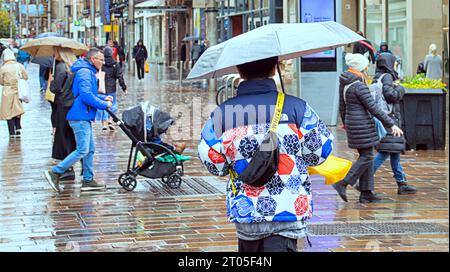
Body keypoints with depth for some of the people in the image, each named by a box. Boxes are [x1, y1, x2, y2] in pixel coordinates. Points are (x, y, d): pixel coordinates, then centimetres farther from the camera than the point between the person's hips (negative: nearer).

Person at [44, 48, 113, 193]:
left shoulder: (89, 72, 20)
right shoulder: (85, 72, -14)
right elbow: (86, 95, -23)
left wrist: (103, 98, 11)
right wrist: (104, 105, -15)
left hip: (84, 117, 11)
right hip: (80, 117, -11)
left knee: (90, 149, 12)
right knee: (82, 150, -12)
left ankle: (88, 180, 17)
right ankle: (55, 173, -7)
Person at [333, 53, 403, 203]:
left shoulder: (344, 83, 9)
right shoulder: (360, 87, -18)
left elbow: (342, 106, 18)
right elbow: (374, 109, -19)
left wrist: (345, 123, 32)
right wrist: (391, 124, -14)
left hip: (351, 122, 9)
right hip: (362, 125, -9)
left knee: (366, 156, 12)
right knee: (367, 156, -2)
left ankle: (366, 192, 12)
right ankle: (343, 184, -6)